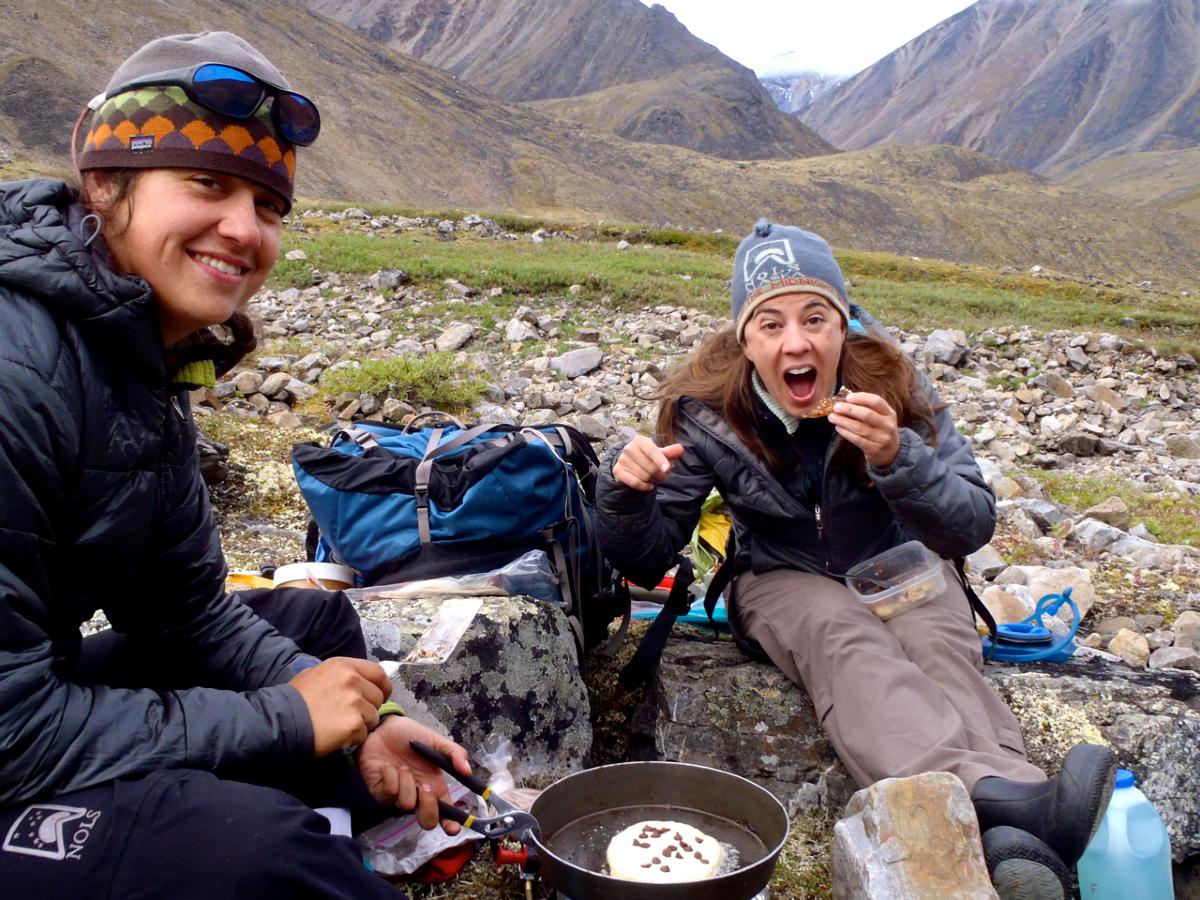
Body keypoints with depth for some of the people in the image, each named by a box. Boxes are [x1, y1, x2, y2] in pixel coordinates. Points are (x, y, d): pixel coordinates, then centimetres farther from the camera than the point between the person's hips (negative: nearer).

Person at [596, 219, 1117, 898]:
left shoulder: (894, 384, -14)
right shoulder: (706, 413, -14)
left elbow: (973, 528, -16)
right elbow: (648, 562, -9)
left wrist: (898, 459, -36)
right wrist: (626, 493, -33)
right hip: (785, 580, -1)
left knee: (944, 646, -32)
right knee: (847, 640, -35)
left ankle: (1013, 843, -54)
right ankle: (1000, 794, -58)